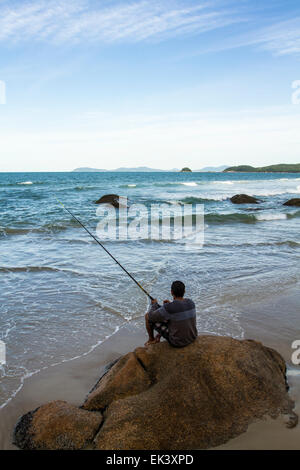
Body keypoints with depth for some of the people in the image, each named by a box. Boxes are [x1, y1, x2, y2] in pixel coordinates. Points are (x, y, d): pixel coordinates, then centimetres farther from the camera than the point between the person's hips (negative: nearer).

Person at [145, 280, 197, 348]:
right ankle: (158, 336, 42)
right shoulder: (191, 302, -9)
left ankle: (151, 339, 28)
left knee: (147, 316, 2)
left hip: (177, 342, -6)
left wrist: (154, 304, 4)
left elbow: (150, 317, -15)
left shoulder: (168, 308, -29)